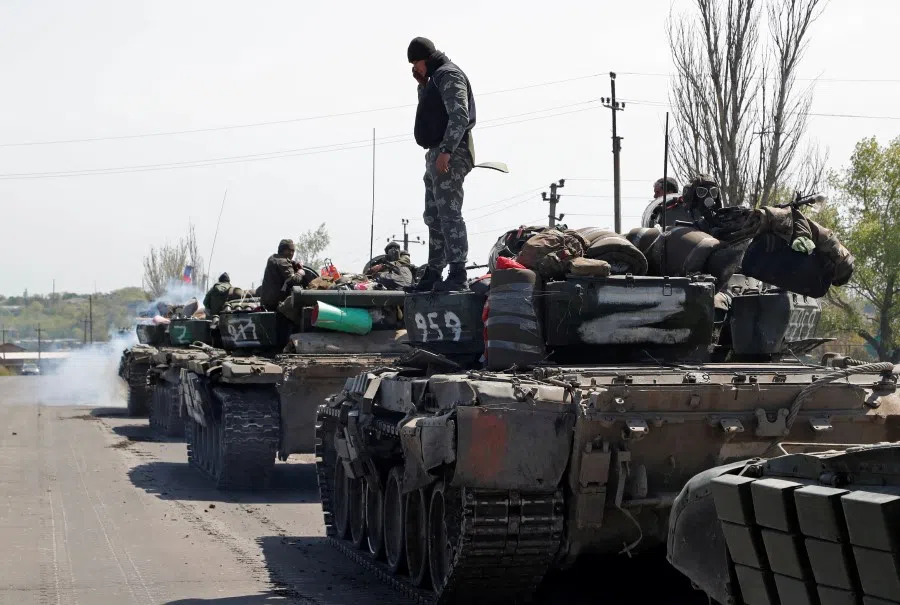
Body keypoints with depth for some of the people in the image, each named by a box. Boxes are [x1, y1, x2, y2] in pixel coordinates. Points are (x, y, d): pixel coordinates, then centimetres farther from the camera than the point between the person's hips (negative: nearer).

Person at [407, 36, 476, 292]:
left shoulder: (449, 75, -9)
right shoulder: (436, 78, 22)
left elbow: (460, 117, -20)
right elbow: (429, 112, 27)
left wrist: (446, 151, -26)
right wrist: (422, 85, 14)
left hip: (450, 155, -11)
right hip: (437, 154, 11)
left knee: (449, 214, -15)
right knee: (434, 218, 12)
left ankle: (457, 275, -18)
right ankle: (433, 274, 16)